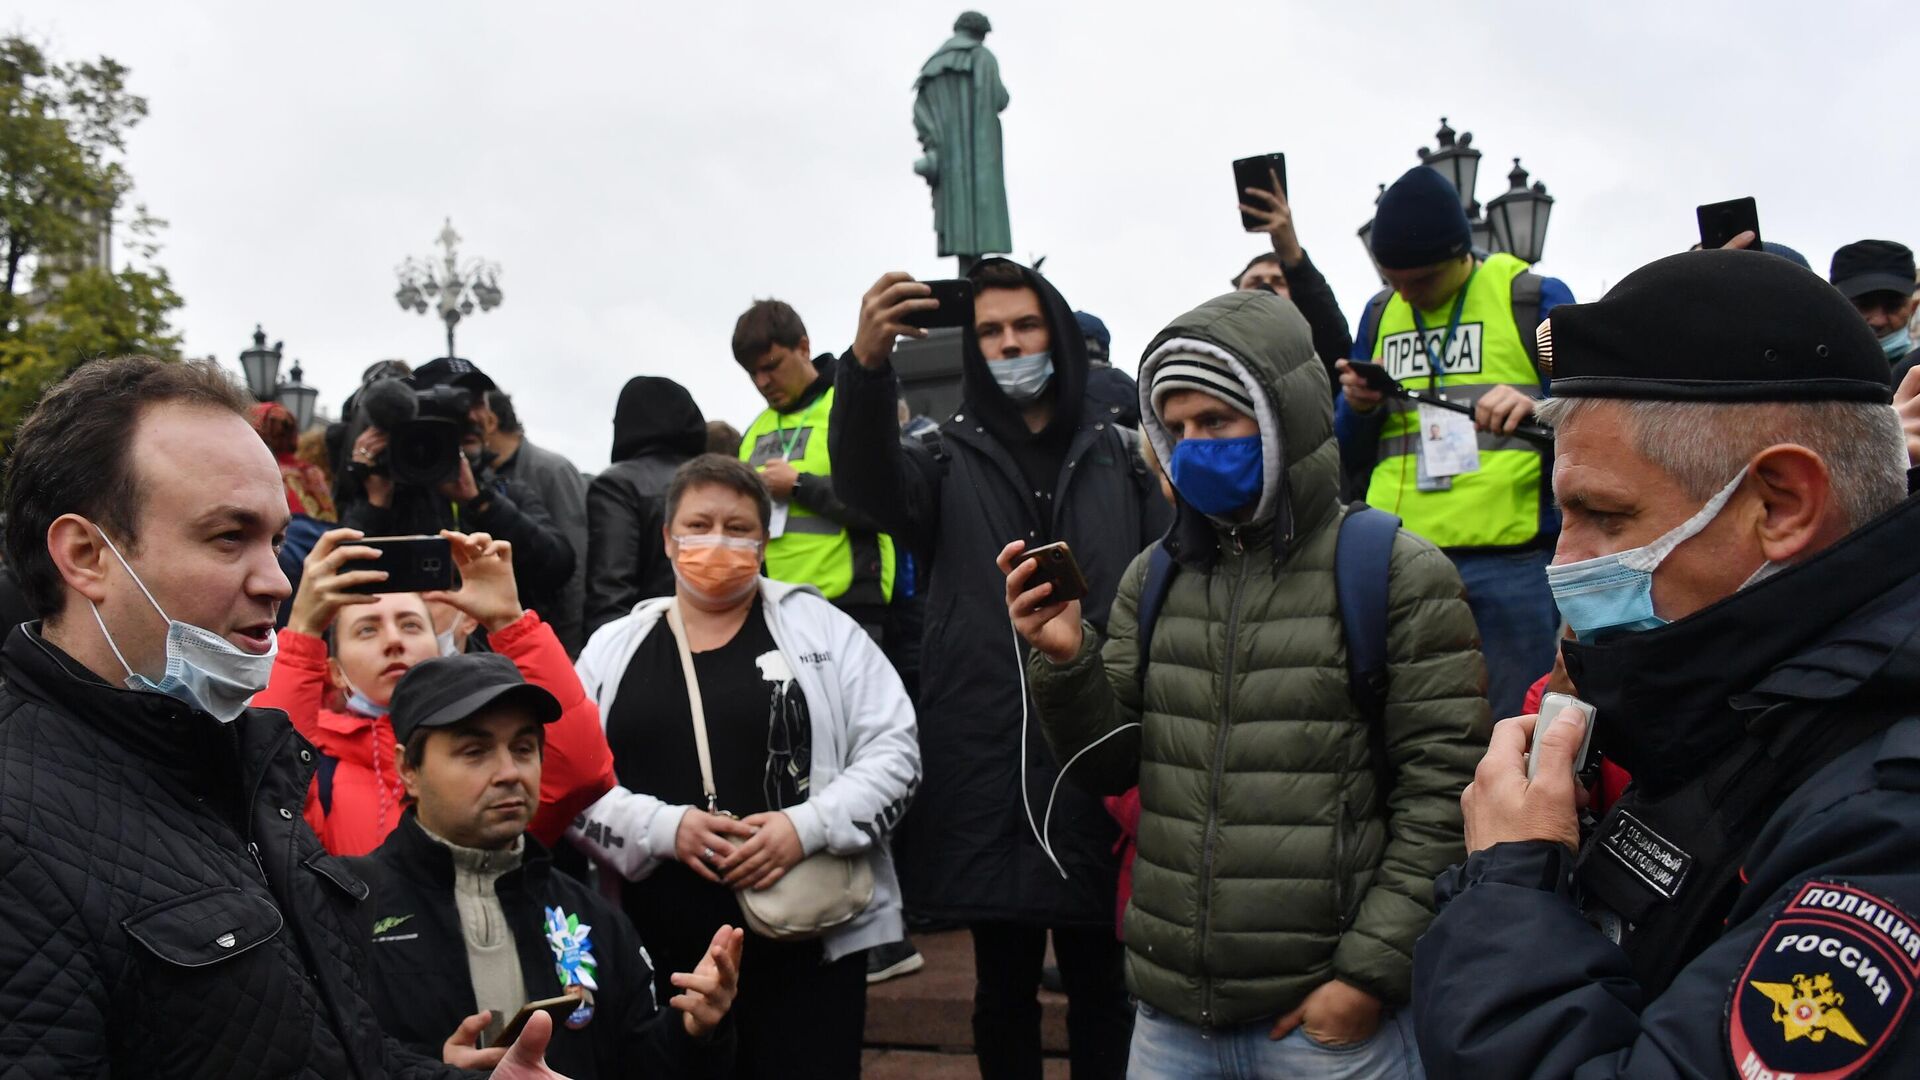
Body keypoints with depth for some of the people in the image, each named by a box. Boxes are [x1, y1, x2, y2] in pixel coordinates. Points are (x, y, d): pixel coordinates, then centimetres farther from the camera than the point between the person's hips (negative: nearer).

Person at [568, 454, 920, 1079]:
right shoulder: (613, 649, 9)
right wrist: (664, 827, -13)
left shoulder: (821, 628, 3)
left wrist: (809, 825, -16)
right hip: (663, 948, 2)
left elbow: (893, 750, -2)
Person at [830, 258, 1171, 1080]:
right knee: (1002, 987, 12)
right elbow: (867, 480, -14)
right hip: (988, 754, 0)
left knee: (1100, 981, 11)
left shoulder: (1120, 456, 9)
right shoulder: (949, 460, 9)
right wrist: (866, 363, -33)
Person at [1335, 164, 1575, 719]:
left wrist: (1537, 408, -22)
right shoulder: (1380, 313, 17)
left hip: (1510, 560, -4)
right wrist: (1358, 407, -2)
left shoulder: (1535, 298, 3)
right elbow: (1348, 454, 20)